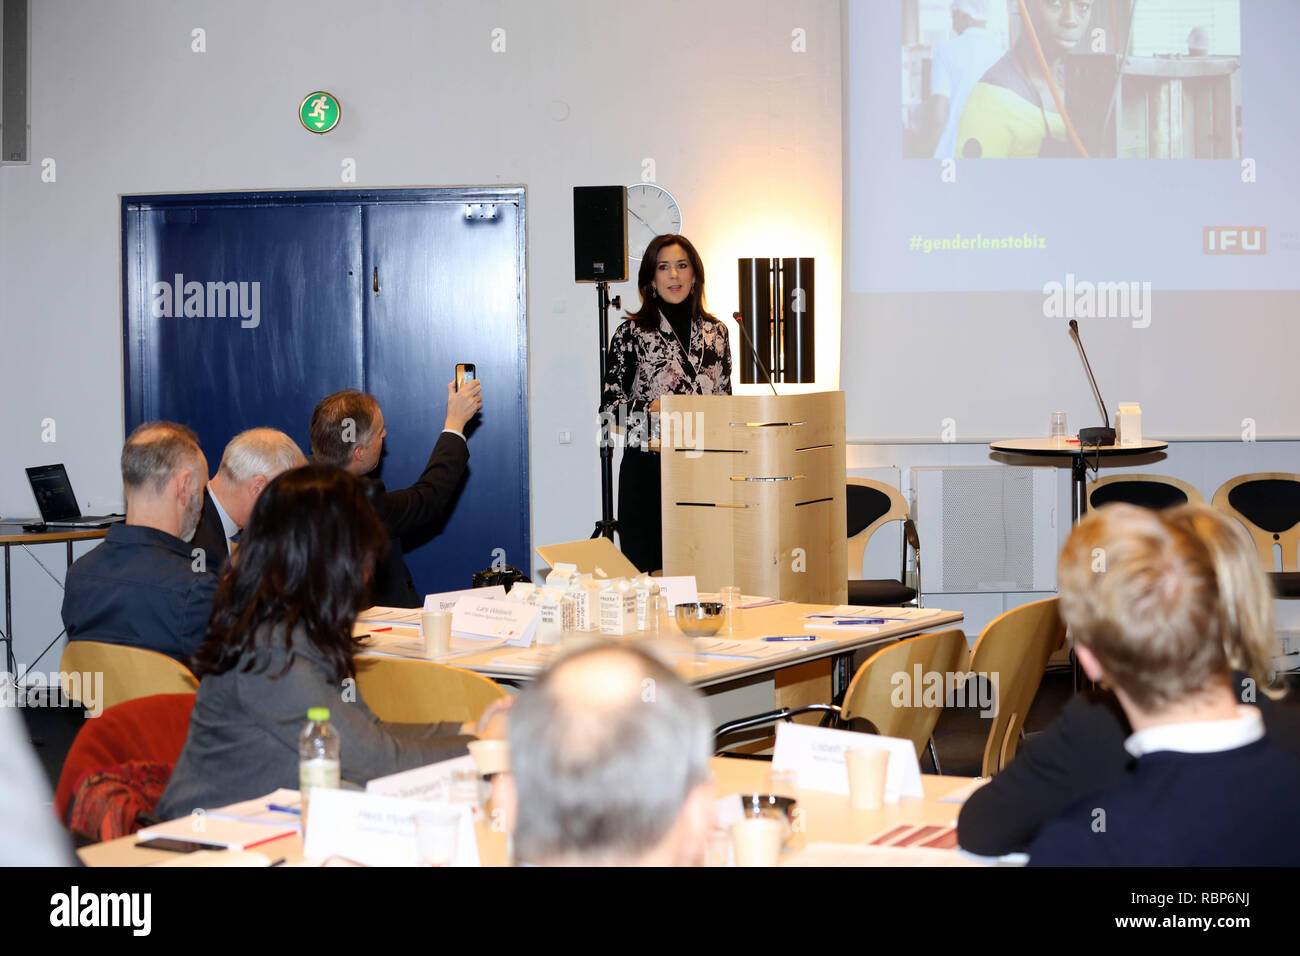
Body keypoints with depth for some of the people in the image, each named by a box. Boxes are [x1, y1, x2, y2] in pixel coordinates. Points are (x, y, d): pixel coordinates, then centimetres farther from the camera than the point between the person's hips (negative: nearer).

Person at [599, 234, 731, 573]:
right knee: (647, 567, -3)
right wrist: (652, 410, -16)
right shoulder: (632, 333, 1)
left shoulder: (716, 331, 12)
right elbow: (609, 405, 0)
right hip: (647, 466, -3)